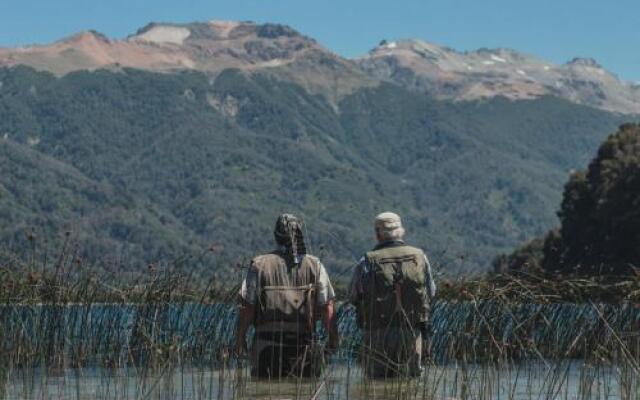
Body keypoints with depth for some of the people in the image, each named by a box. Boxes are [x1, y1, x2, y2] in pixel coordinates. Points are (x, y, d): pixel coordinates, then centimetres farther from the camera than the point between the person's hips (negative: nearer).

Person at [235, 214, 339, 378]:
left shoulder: (260, 265, -2)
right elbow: (327, 306, -1)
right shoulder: (315, 266, 1)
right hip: (304, 344, 1)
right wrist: (333, 337, 8)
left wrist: (240, 338, 6)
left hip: (267, 344, -1)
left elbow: (247, 306, -3)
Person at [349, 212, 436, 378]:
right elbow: (431, 292, 10)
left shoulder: (367, 263, -8)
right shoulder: (419, 257, -1)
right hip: (411, 334, 2)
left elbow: (353, 297, 2)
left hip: (377, 335, -2)